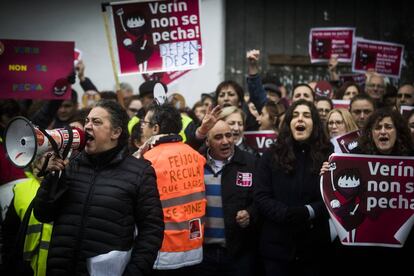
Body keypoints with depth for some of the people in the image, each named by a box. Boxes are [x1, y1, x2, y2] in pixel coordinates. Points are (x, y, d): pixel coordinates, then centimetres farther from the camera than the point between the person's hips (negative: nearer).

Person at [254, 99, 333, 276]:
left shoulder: (327, 155, 4)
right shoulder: (272, 155, 4)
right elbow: (261, 197, -2)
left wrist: (309, 211, -18)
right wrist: (285, 213, -18)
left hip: (314, 245, 0)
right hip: (277, 243, 0)